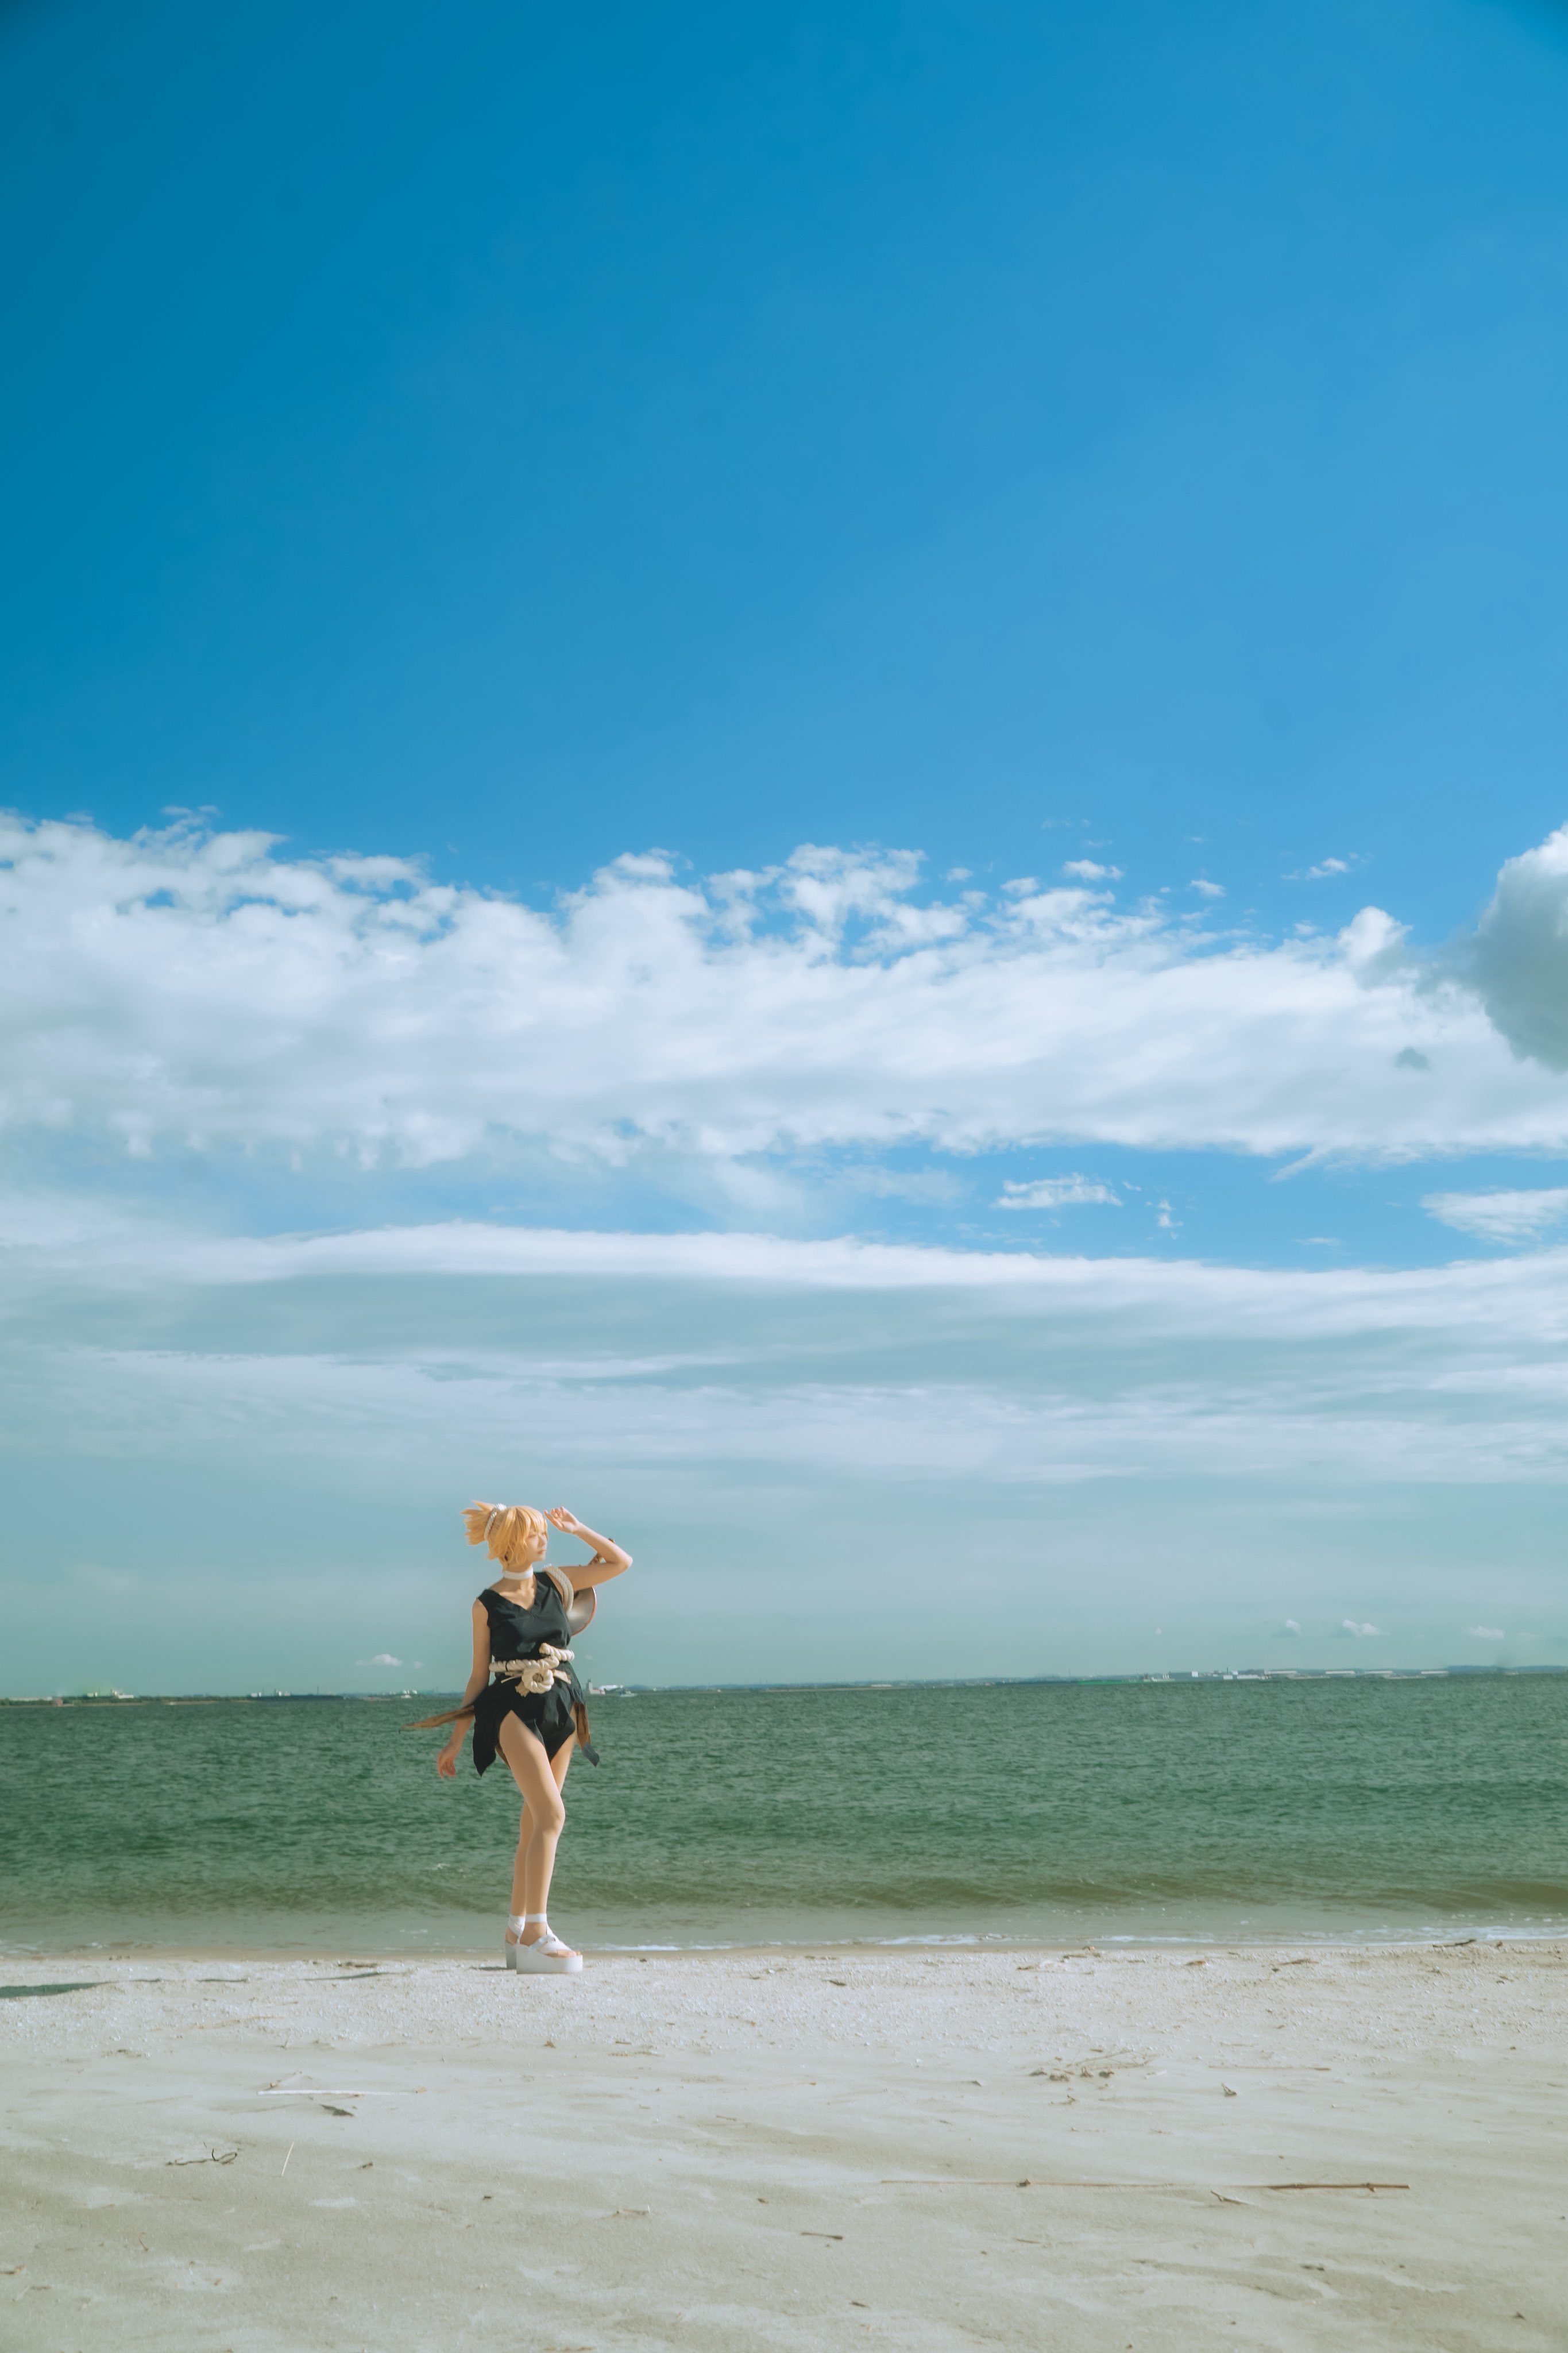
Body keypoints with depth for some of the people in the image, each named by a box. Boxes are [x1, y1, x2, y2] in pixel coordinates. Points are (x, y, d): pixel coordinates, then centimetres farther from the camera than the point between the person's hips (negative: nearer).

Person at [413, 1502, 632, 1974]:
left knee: (534, 1822, 9)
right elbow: (480, 1674, 5)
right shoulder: (487, 1604, 0)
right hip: (514, 1709, -5)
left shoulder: (556, 1583, 9)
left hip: (560, 1708, 5)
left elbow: (621, 1562, 12)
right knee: (552, 1813, -19)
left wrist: (578, 1529, 7)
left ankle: (517, 1932, 19)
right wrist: (456, 1740, 5)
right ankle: (536, 1935, -19)